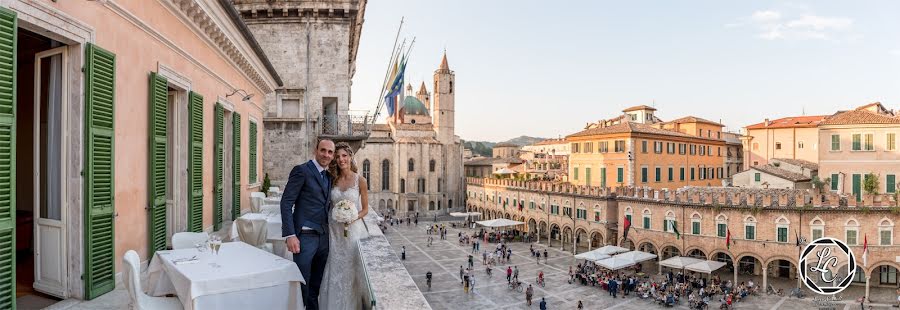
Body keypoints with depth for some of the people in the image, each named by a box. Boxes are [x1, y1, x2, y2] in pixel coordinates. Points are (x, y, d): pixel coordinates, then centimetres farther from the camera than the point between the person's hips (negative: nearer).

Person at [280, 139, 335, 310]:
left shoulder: (329, 176, 14)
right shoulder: (301, 170, -7)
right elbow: (286, 202, -12)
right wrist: (290, 235, -19)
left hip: (323, 237, 7)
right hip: (305, 237, -6)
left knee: (316, 286, 16)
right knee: (301, 284, 2)